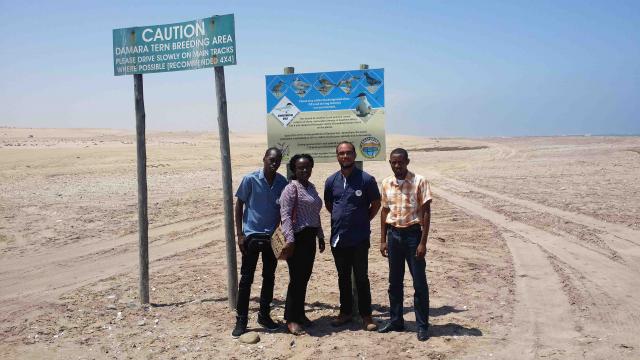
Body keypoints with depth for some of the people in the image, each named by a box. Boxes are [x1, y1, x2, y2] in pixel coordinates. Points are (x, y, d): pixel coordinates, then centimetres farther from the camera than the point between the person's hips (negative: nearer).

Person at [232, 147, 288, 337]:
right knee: (246, 278, 2)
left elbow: (283, 209, 9)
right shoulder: (250, 179, -9)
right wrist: (240, 234, -8)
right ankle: (241, 320, 13)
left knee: (269, 277, 12)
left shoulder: (283, 183, 0)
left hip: (272, 236, 4)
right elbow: (239, 205, -4)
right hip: (252, 236, -3)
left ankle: (264, 315, 27)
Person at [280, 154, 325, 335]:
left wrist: (320, 236, 21)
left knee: (305, 277, 12)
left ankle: (300, 314, 24)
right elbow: (285, 215, -17)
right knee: (297, 279, -3)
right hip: (297, 238, -8)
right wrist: (290, 240, -24)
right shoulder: (291, 188, -10)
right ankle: (291, 319, 7)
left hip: (310, 237, 8)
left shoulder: (311, 187, 15)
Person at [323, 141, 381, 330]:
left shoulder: (366, 179, -8)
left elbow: (376, 204, 2)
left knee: (361, 278, 3)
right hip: (338, 238, 4)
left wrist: (362, 221, 5)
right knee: (343, 277, 15)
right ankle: (345, 312, 27)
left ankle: (366, 315, 15)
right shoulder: (331, 181, 4)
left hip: (360, 238, -4)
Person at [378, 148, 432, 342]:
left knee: (419, 282, 1)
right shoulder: (387, 183, 6)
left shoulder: (419, 182, -8)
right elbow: (384, 211, 11)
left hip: (413, 233, -4)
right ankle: (396, 321, 25)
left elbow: (426, 212, -9)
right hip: (393, 234, 4)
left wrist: (423, 242, -13)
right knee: (394, 282, 12)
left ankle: (422, 325, 13)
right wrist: (383, 240, 8)